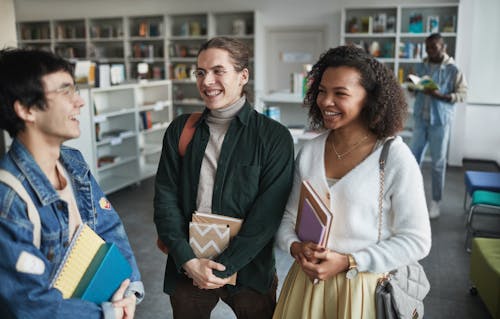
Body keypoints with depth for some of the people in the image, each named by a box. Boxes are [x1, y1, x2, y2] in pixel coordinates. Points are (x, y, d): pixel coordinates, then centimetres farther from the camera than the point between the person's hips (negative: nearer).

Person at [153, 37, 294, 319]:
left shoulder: (275, 137, -8)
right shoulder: (180, 130, 2)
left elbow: (267, 213, -12)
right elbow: (165, 199, -2)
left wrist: (225, 267, -15)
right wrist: (188, 261, -12)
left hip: (249, 271, -2)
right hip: (186, 267, 2)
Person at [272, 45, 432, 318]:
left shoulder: (396, 158, -13)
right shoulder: (309, 152, 0)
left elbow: (416, 240, -12)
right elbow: (288, 217, 6)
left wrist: (348, 262, -18)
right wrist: (295, 247, -14)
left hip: (364, 289, -3)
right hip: (308, 282, 4)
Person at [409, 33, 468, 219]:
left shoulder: (453, 69, -6)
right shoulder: (421, 66, 7)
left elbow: (462, 94, -7)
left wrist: (440, 95, -22)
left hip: (440, 121, -4)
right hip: (420, 119, 4)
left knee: (438, 162, 4)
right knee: (413, 158, 8)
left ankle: (435, 202, 14)